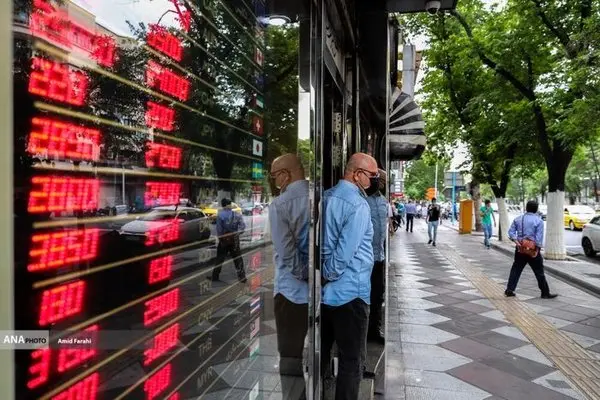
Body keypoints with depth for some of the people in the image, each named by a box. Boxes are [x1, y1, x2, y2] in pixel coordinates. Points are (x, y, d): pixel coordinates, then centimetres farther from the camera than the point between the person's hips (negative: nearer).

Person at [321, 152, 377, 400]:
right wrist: (327, 276, -8)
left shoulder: (325, 197, 8)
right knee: (351, 363, 6)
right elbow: (345, 253, -22)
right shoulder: (358, 205, -16)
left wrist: (321, 278, 15)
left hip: (323, 293, 8)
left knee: (320, 356, 19)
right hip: (349, 294, -8)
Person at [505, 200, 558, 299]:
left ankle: (509, 290, 9)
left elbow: (511, 232, -1)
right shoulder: (538, 221, -8)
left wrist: (516, 242, -9)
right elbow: (539, 238, -13)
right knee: (539, 272, 5)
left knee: (516, 270, 10)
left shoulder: (518, 219, 5)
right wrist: (537, 249, -8)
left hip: (520, 249, 4)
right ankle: (545, 293, 13)